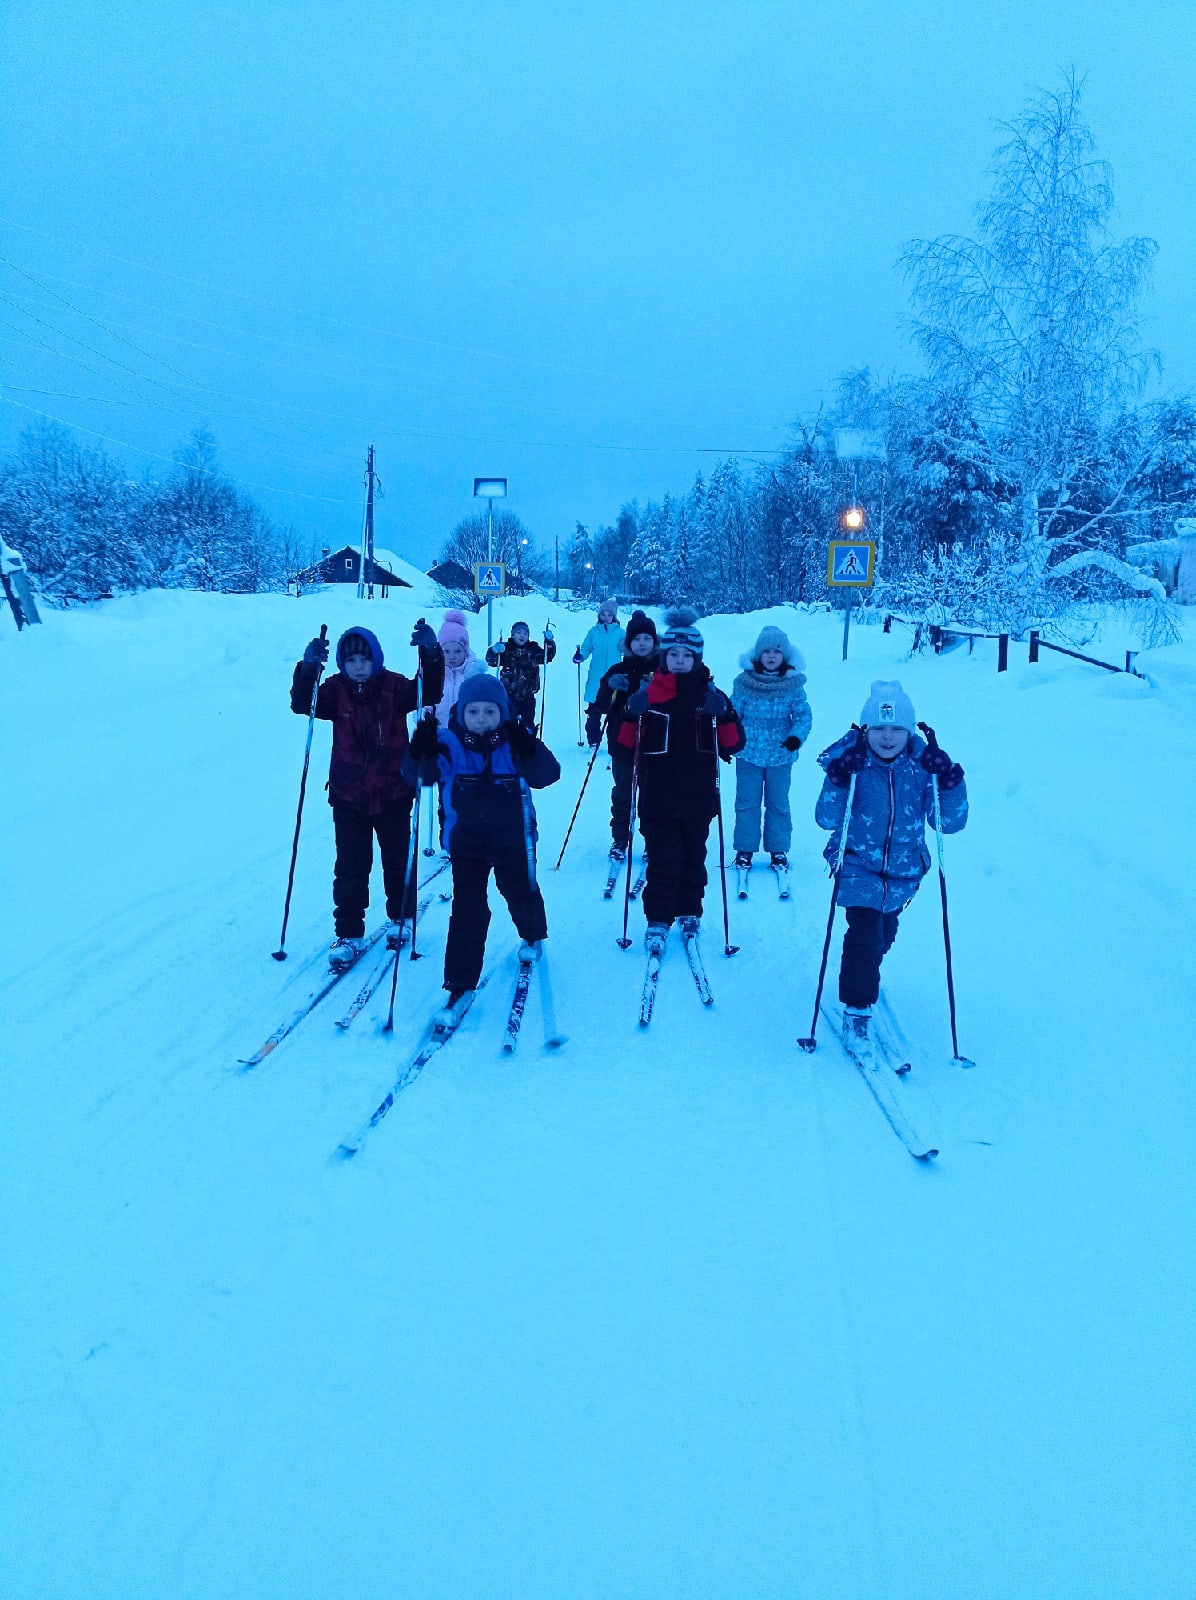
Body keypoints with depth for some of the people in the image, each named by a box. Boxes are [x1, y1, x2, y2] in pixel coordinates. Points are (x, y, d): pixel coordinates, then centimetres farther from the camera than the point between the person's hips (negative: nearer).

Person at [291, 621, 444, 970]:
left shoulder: (394, 687, -7)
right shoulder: (336, 691, -5)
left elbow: (429, 693, -22)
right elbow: (303, 704, -20)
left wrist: (431, 654, -38)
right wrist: (308, 668, -38)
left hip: (393, 794, 0)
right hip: (348, 797, 0)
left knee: (398, 861, 15)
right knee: (350, 868, 3)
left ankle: (401, 918, 36)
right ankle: (349, 934, 13)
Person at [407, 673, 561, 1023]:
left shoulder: (516, 742, -14)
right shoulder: (449, 743, -12)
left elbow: (547, 775, -25)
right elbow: (421, 774, -20)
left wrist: (528, 750, -45)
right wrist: (420, 751, -42)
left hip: (513, 840, 0)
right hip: (466, 843, 0)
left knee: (520, 893, 21)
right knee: (467, 911, -2)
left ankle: (532, 936, 55)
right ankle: (460, 983, 7)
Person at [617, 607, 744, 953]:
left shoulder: (710, 694, 3)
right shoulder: (649, 693, -1)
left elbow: (733, 746, 0)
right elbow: (626, 744, -1)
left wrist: (723, 715, -14)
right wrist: (633, 716, -16)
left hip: (698, 798, 2)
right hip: (658, 797, -2)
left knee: (693, 858, 11)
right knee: (662, 861, -3)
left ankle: (689, 913, 27)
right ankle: (657, 922, 6)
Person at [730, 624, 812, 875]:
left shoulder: (793, 684, -4)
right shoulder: (744, 682, -5)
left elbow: (803, 715, -3)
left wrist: (797, 736, -20)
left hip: (780, 755, 0)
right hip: (748, 753, 0)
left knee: (778, 803, 10)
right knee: (747, 802, 7)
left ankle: (778, 850, 22)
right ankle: (744, 849, 18)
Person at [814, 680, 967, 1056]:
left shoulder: (923, 764, -11)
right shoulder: (851, 761, -17)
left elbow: (951, 823, -10)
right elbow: (826, 820, -22)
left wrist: (950, 784, -26)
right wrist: (839, 783, -37)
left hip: (903, 872, 4)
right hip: (858, 866, -3)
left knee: (884, 934, 23)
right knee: (864, 934, -18)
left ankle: (865, 974, 55)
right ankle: (857, 1010, 1)